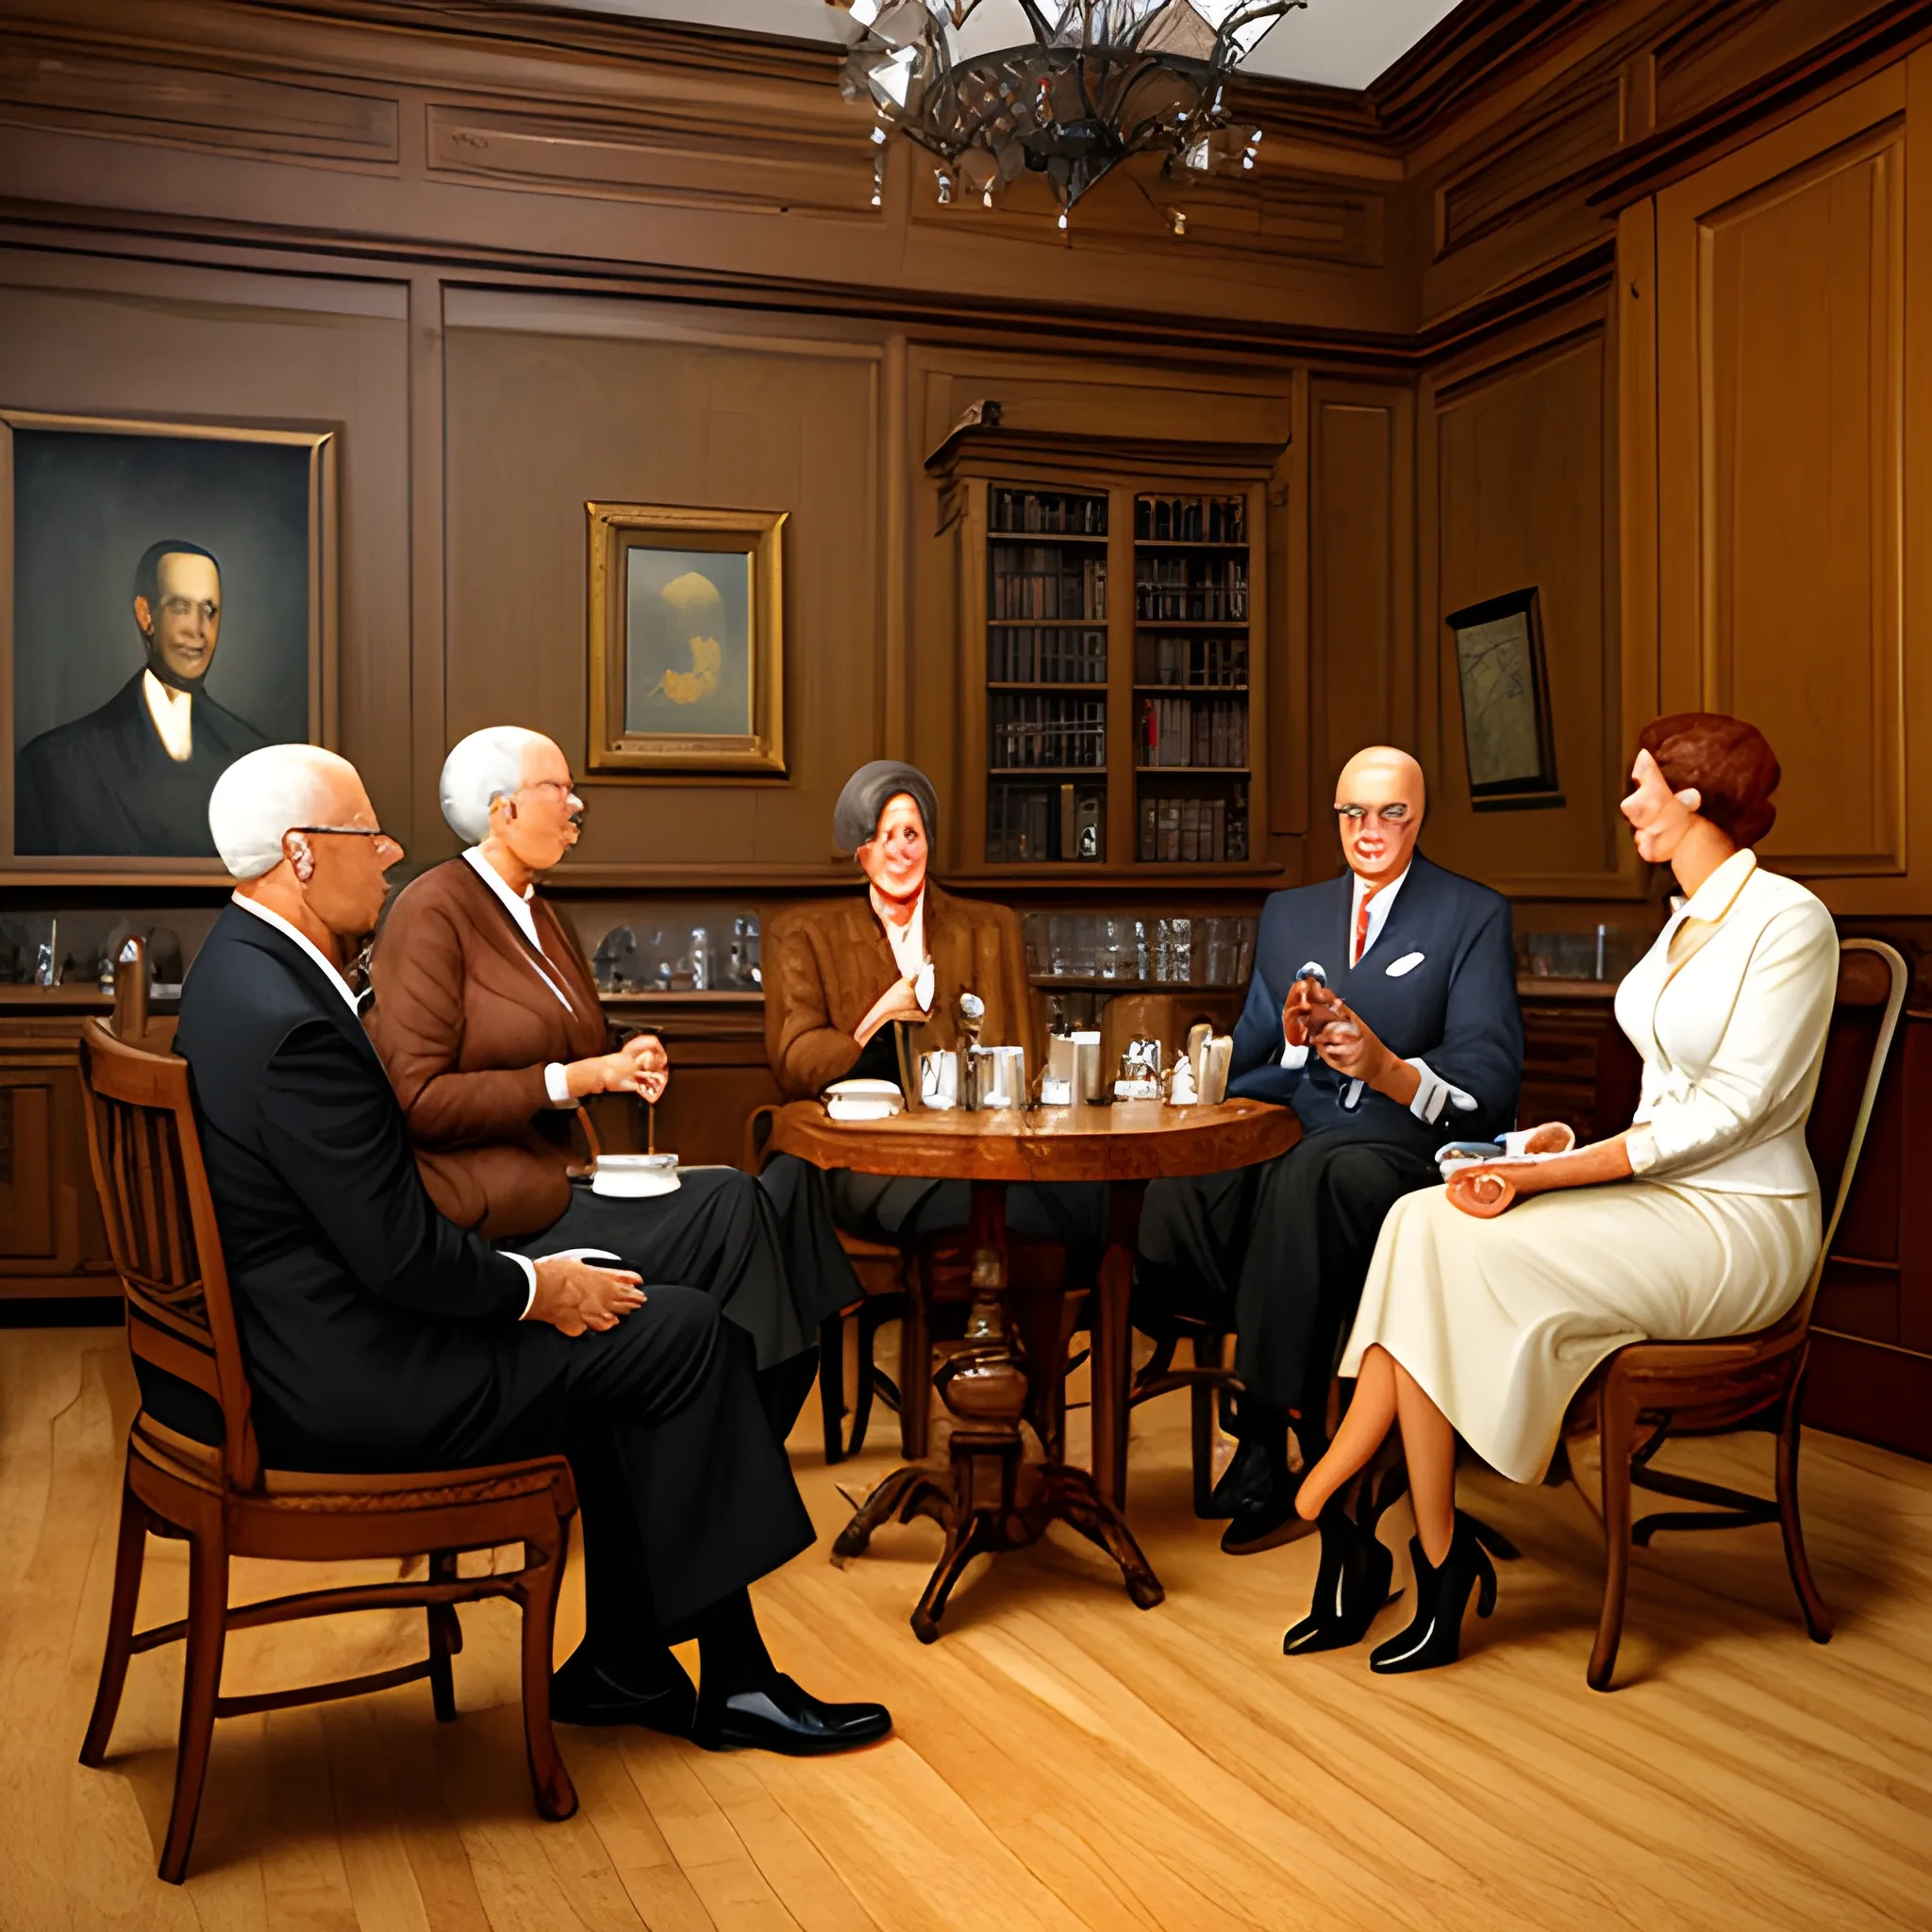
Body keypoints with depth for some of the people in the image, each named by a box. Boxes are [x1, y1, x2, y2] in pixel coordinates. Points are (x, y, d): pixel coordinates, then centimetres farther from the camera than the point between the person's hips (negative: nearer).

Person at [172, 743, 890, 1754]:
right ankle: (733, 1679, 8)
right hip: (354, 1382, -11)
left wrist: (533, 1277, 7)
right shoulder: (291, 1024, -25)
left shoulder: (243, 967, 8)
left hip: (302, 1341, 11)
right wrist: (536, 1288, -8)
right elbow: (400, 1252, -25)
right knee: (687, 1331, -6)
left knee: (625, 1315, 16)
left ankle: (621, 1662, 21)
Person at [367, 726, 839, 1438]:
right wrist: (572, 1079, -16)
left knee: (769, 1201, -15)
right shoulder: (432, 911, -8)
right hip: (489, 1210, -9)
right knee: (730, 1206, -23)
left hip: (547, 1178, 9)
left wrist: (621, 1068, 7)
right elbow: (419, 1099, -15)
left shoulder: (537, 913, 21)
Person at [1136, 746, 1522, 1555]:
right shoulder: (1288, 914, 22)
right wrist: (1295, 1038, -9)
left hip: (1402, 1144, -3)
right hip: (1292, 1134, 4)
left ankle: (1267, 1425, -23)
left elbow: (1489, 1079, -5)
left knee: (1309, 1177, -39)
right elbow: (1242, 1065, 15)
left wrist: (1387, 1068, -25)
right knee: (1181, 1183, -31)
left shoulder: (1475, 916, 8)